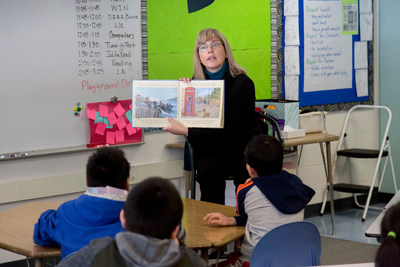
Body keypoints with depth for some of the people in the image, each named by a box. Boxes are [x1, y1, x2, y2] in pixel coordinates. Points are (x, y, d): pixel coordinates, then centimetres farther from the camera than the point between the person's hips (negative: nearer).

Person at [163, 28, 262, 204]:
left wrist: (186, 131, -21)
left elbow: (230, 132, -19)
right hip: (211, 151, 3)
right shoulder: (197, 83, 4)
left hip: (242, 149, -2)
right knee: (208, 170, -29)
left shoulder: (242, 83, -11)